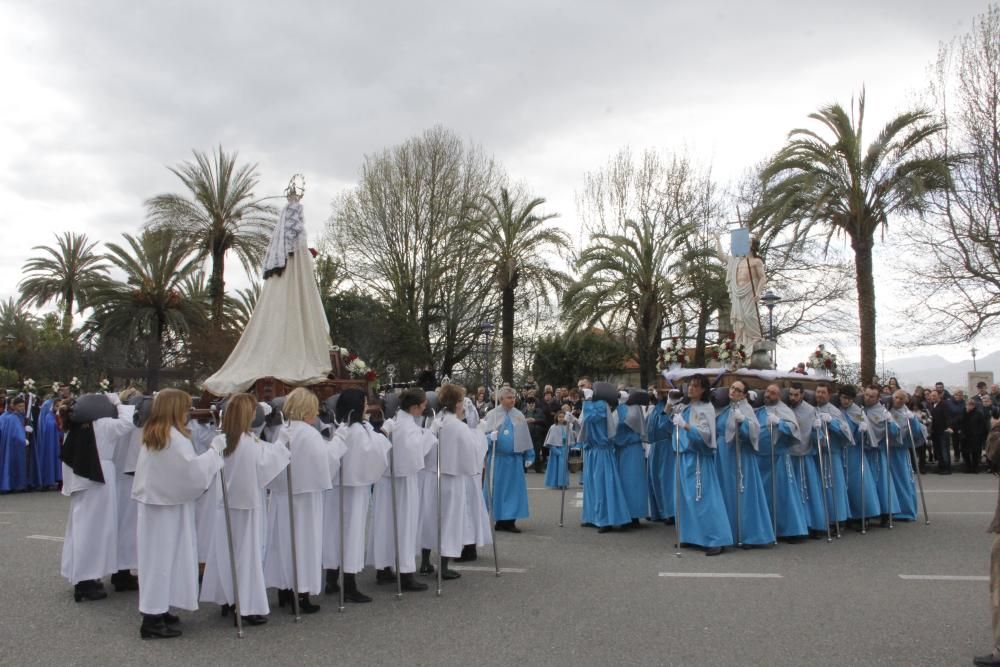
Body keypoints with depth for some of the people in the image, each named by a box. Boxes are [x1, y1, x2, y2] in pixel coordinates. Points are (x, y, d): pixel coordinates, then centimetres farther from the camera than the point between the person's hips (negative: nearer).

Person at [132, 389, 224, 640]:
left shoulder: (151, 436, 10)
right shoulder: (175, 438, -20)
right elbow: (193, 471, -22)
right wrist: (214, 452, -12)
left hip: (153, 502, 9)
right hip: (169, 507, -9)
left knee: (157, 556, 15)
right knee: (164, 557, -2)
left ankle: (157, 611, 23)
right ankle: (153, 621, 3)